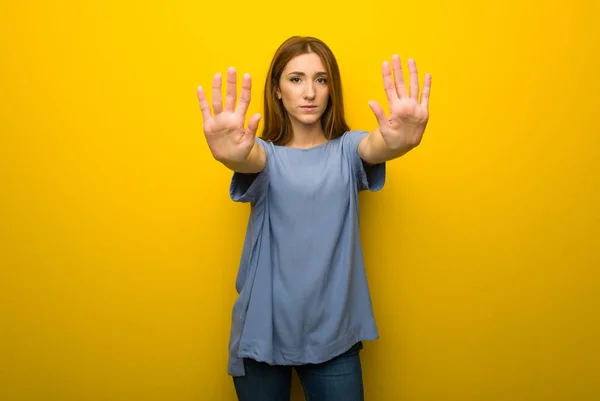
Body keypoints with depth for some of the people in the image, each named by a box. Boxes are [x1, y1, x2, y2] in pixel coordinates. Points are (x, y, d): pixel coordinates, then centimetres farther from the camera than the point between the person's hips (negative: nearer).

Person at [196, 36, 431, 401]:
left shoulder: (347, 148, -1)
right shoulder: (266, 154, -2)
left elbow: (375, 147, -23)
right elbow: (249, 159, -25)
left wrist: (397, 142, -47)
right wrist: (232, 153, -49)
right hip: (264, 331, 0)